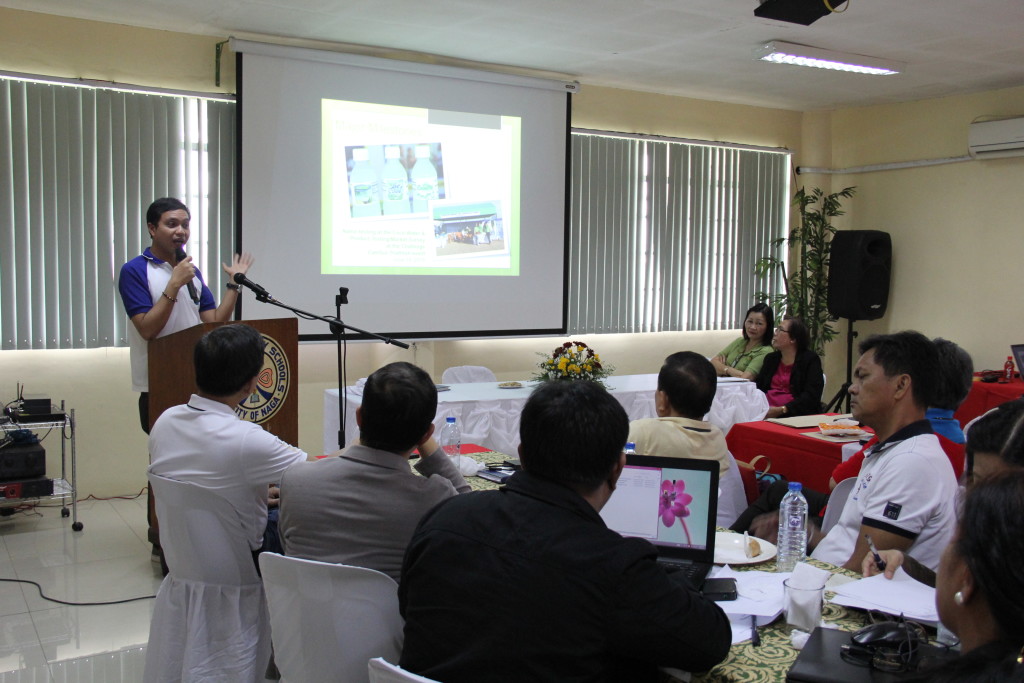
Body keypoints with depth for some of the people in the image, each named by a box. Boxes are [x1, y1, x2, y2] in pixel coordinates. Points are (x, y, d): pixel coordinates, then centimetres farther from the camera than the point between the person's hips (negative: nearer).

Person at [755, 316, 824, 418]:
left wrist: (781, 410, -19)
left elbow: (811, 396, -9)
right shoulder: (771, 358, 21)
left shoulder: (811, 359, 3)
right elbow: (757, 386, 13)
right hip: (766, 412, 6)